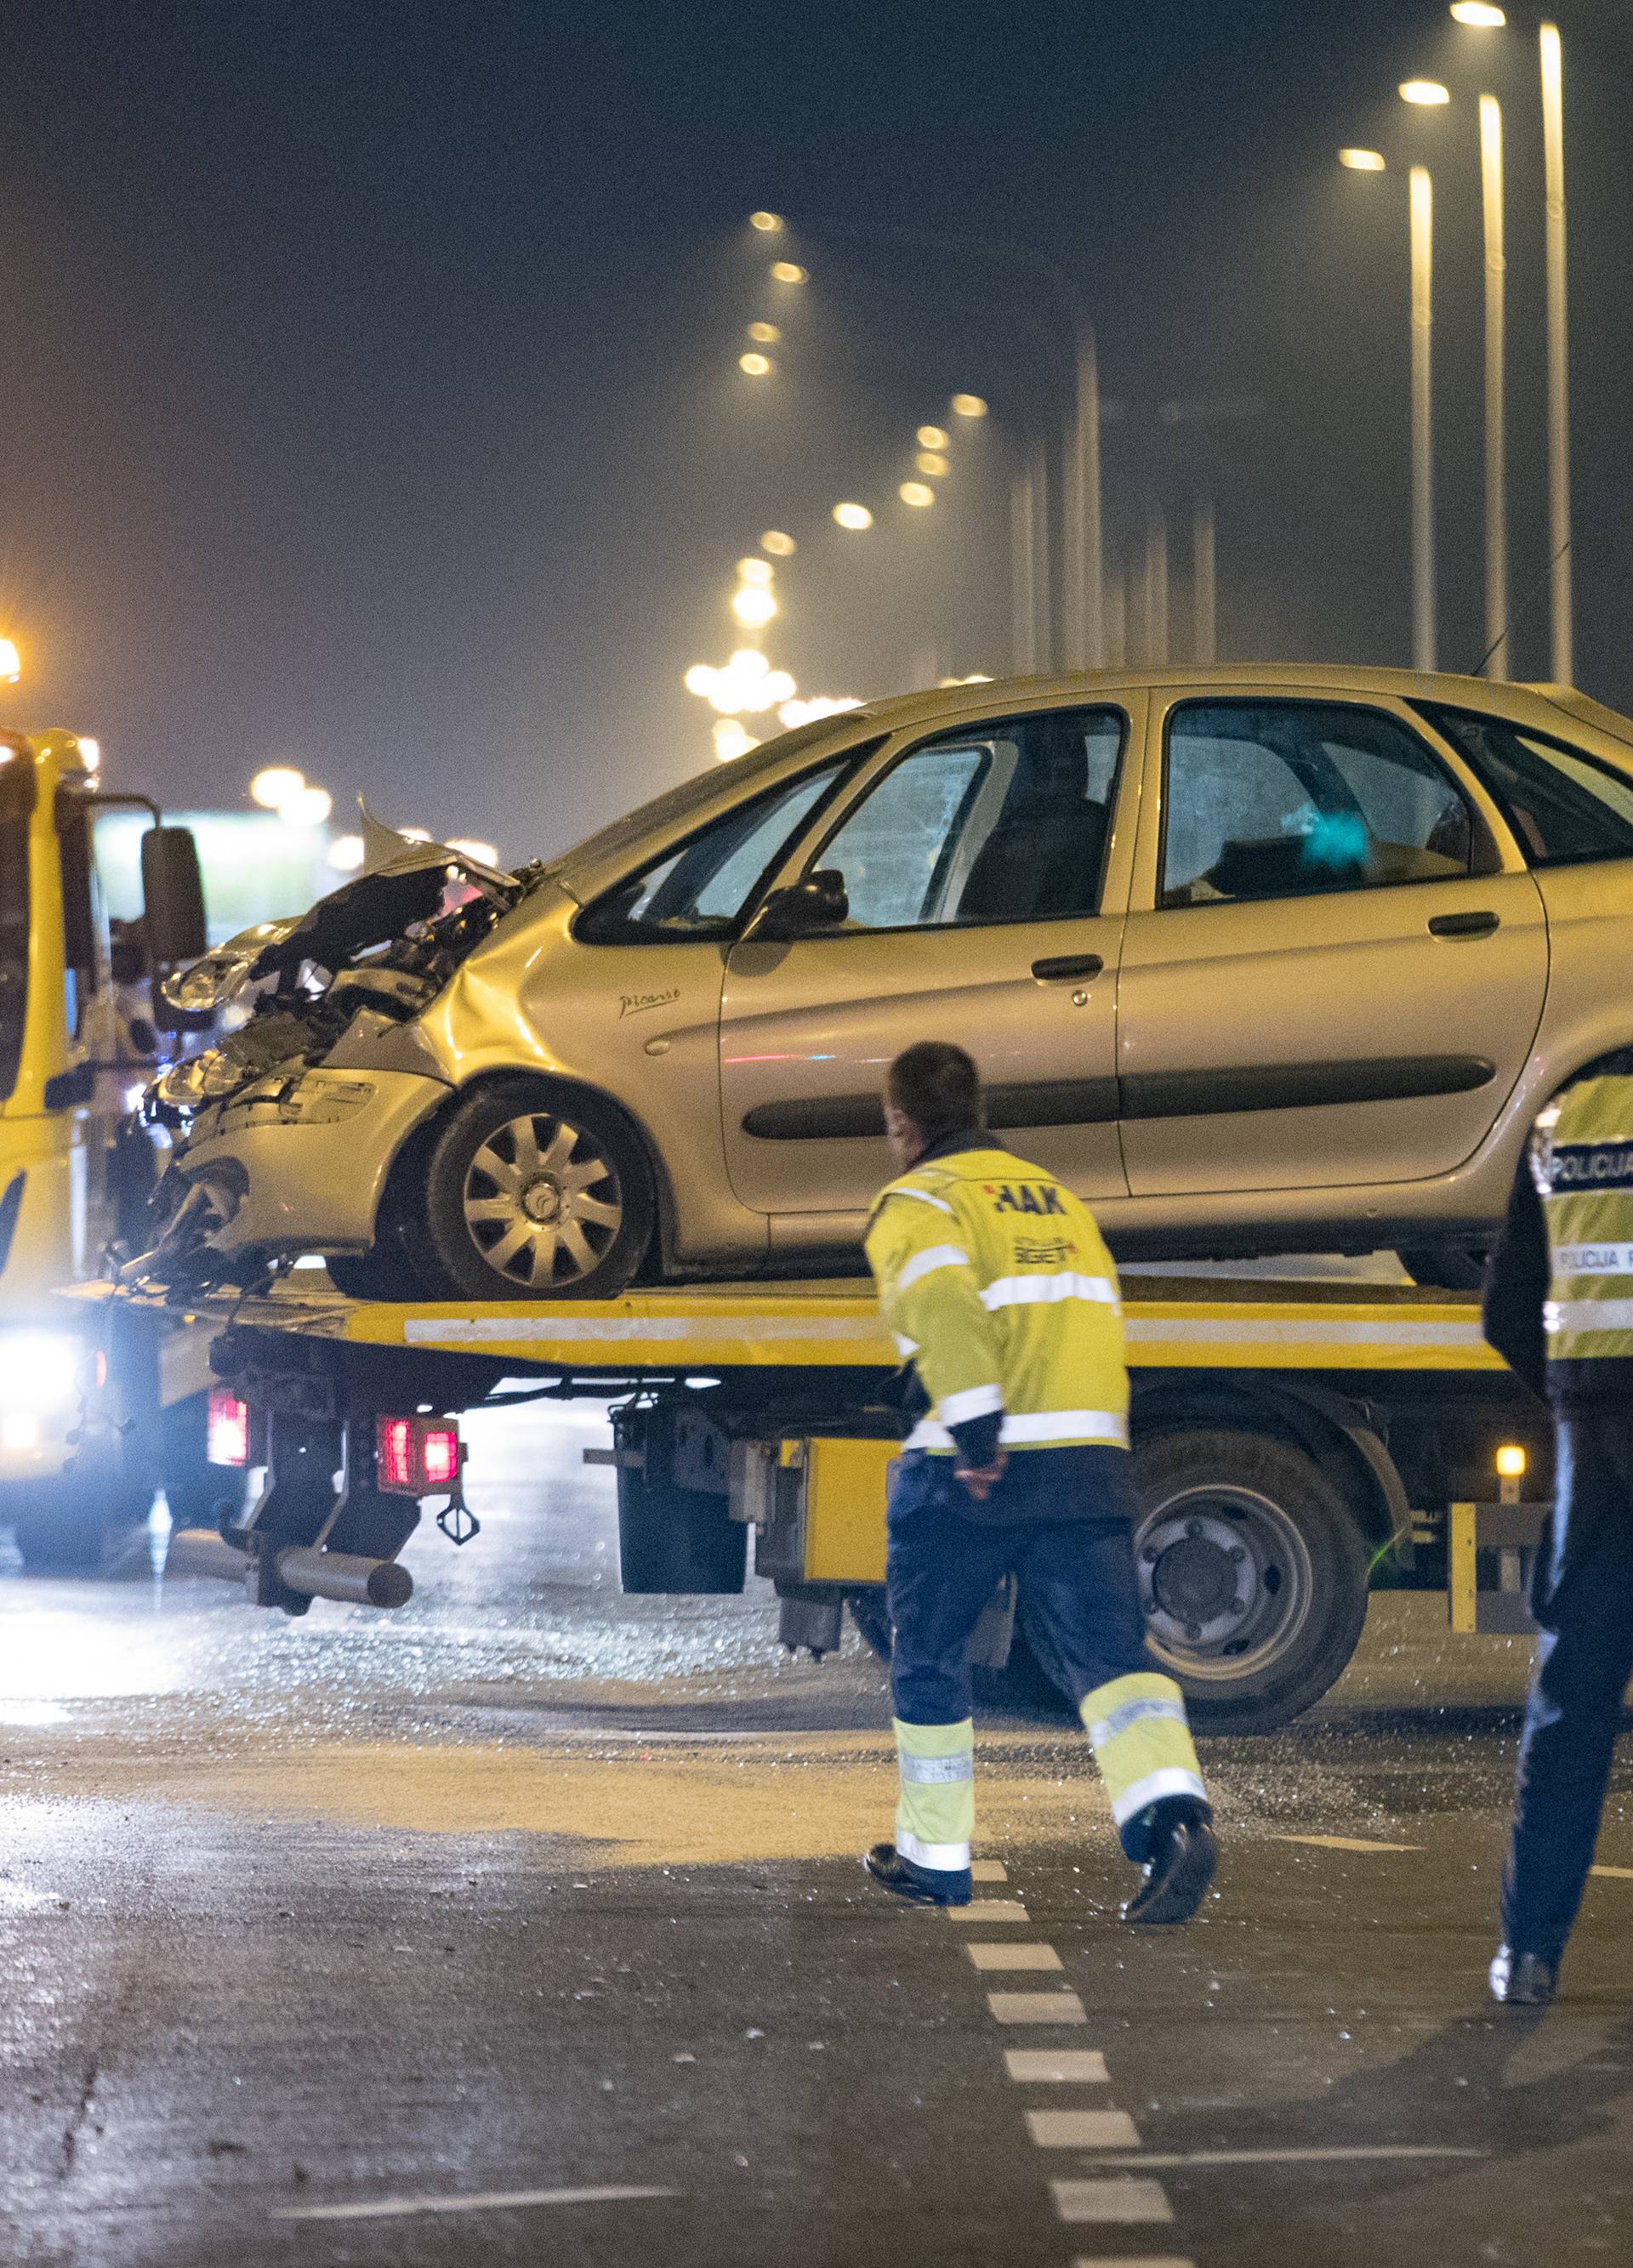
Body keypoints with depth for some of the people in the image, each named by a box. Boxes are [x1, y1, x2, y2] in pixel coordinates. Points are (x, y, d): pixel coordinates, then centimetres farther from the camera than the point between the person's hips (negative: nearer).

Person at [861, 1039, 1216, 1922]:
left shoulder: (917, 1204, -3)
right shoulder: (1056, 1197, 21)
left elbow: (943, 1308, -22)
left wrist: (974, 1436, -26)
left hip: (971, 1476, -5)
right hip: (1088, 1462, 5)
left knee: (929, 1660, 13)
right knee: (1108, 1649, -3)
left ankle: (934, 1856, 22)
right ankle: (1172, 1812, -27)